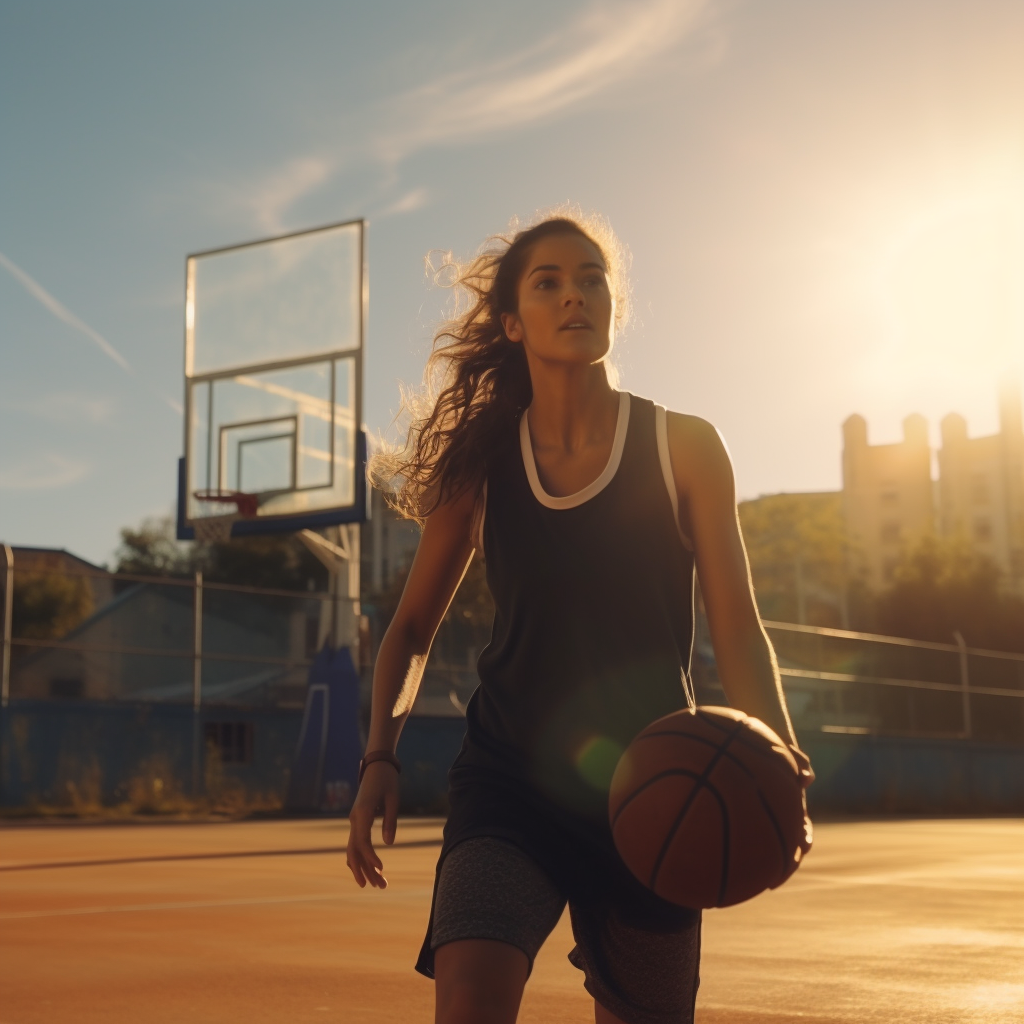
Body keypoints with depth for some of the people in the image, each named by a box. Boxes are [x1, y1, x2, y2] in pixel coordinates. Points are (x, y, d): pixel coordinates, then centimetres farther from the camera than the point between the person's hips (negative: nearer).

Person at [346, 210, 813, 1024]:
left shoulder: (683, 449, -1)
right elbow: (413, 628, 12)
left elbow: (737, 628, -5)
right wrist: (381, 754, -3)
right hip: (509, 780, 0)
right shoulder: (479, 466, 2)